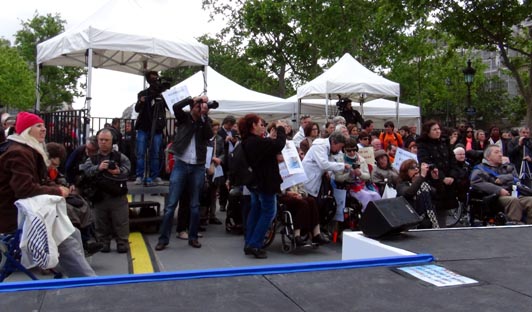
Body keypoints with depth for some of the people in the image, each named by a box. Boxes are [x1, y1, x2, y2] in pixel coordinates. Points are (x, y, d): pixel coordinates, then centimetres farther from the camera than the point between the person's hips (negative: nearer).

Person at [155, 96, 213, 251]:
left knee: (195, 205, 8)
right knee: (171, 204, -2)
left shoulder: (206, 121, 6)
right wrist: (195, 98, -17)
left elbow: (210, 135, -12)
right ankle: (163, 238, 6)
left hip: (198, 167, 2)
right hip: (181, 165, -2)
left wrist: (204, 115, -14)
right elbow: (176, 106, -18)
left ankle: (193, 237, 20)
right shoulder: (184, 117, 2)